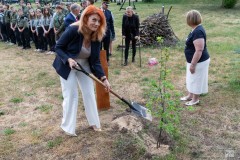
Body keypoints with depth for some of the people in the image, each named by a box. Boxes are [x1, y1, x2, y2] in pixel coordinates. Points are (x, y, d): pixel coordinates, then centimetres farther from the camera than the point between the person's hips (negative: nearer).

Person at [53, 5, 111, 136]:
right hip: (67, 66, -5)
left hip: (84, 66, 5)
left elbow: (95, 61, -13)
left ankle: (94, 122, 25)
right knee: (71, 95, -2)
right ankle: (68, 126, 16)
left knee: (89, 93, 8)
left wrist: (103, 78, -22)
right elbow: (58, 47, -19)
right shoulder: (73, 30, -29)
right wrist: (69, 59, -36)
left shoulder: (96, 37, -14)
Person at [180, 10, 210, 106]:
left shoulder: (198, 32, -27)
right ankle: (190, 96, 39)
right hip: (195, 60, 10)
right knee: (191, 79, 22)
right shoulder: (196, 29, 4)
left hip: (199, 62, -10)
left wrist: (193, 65, -23)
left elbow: (199, 51, -28)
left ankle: (195, 99, 25)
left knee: (196, 80, 7)